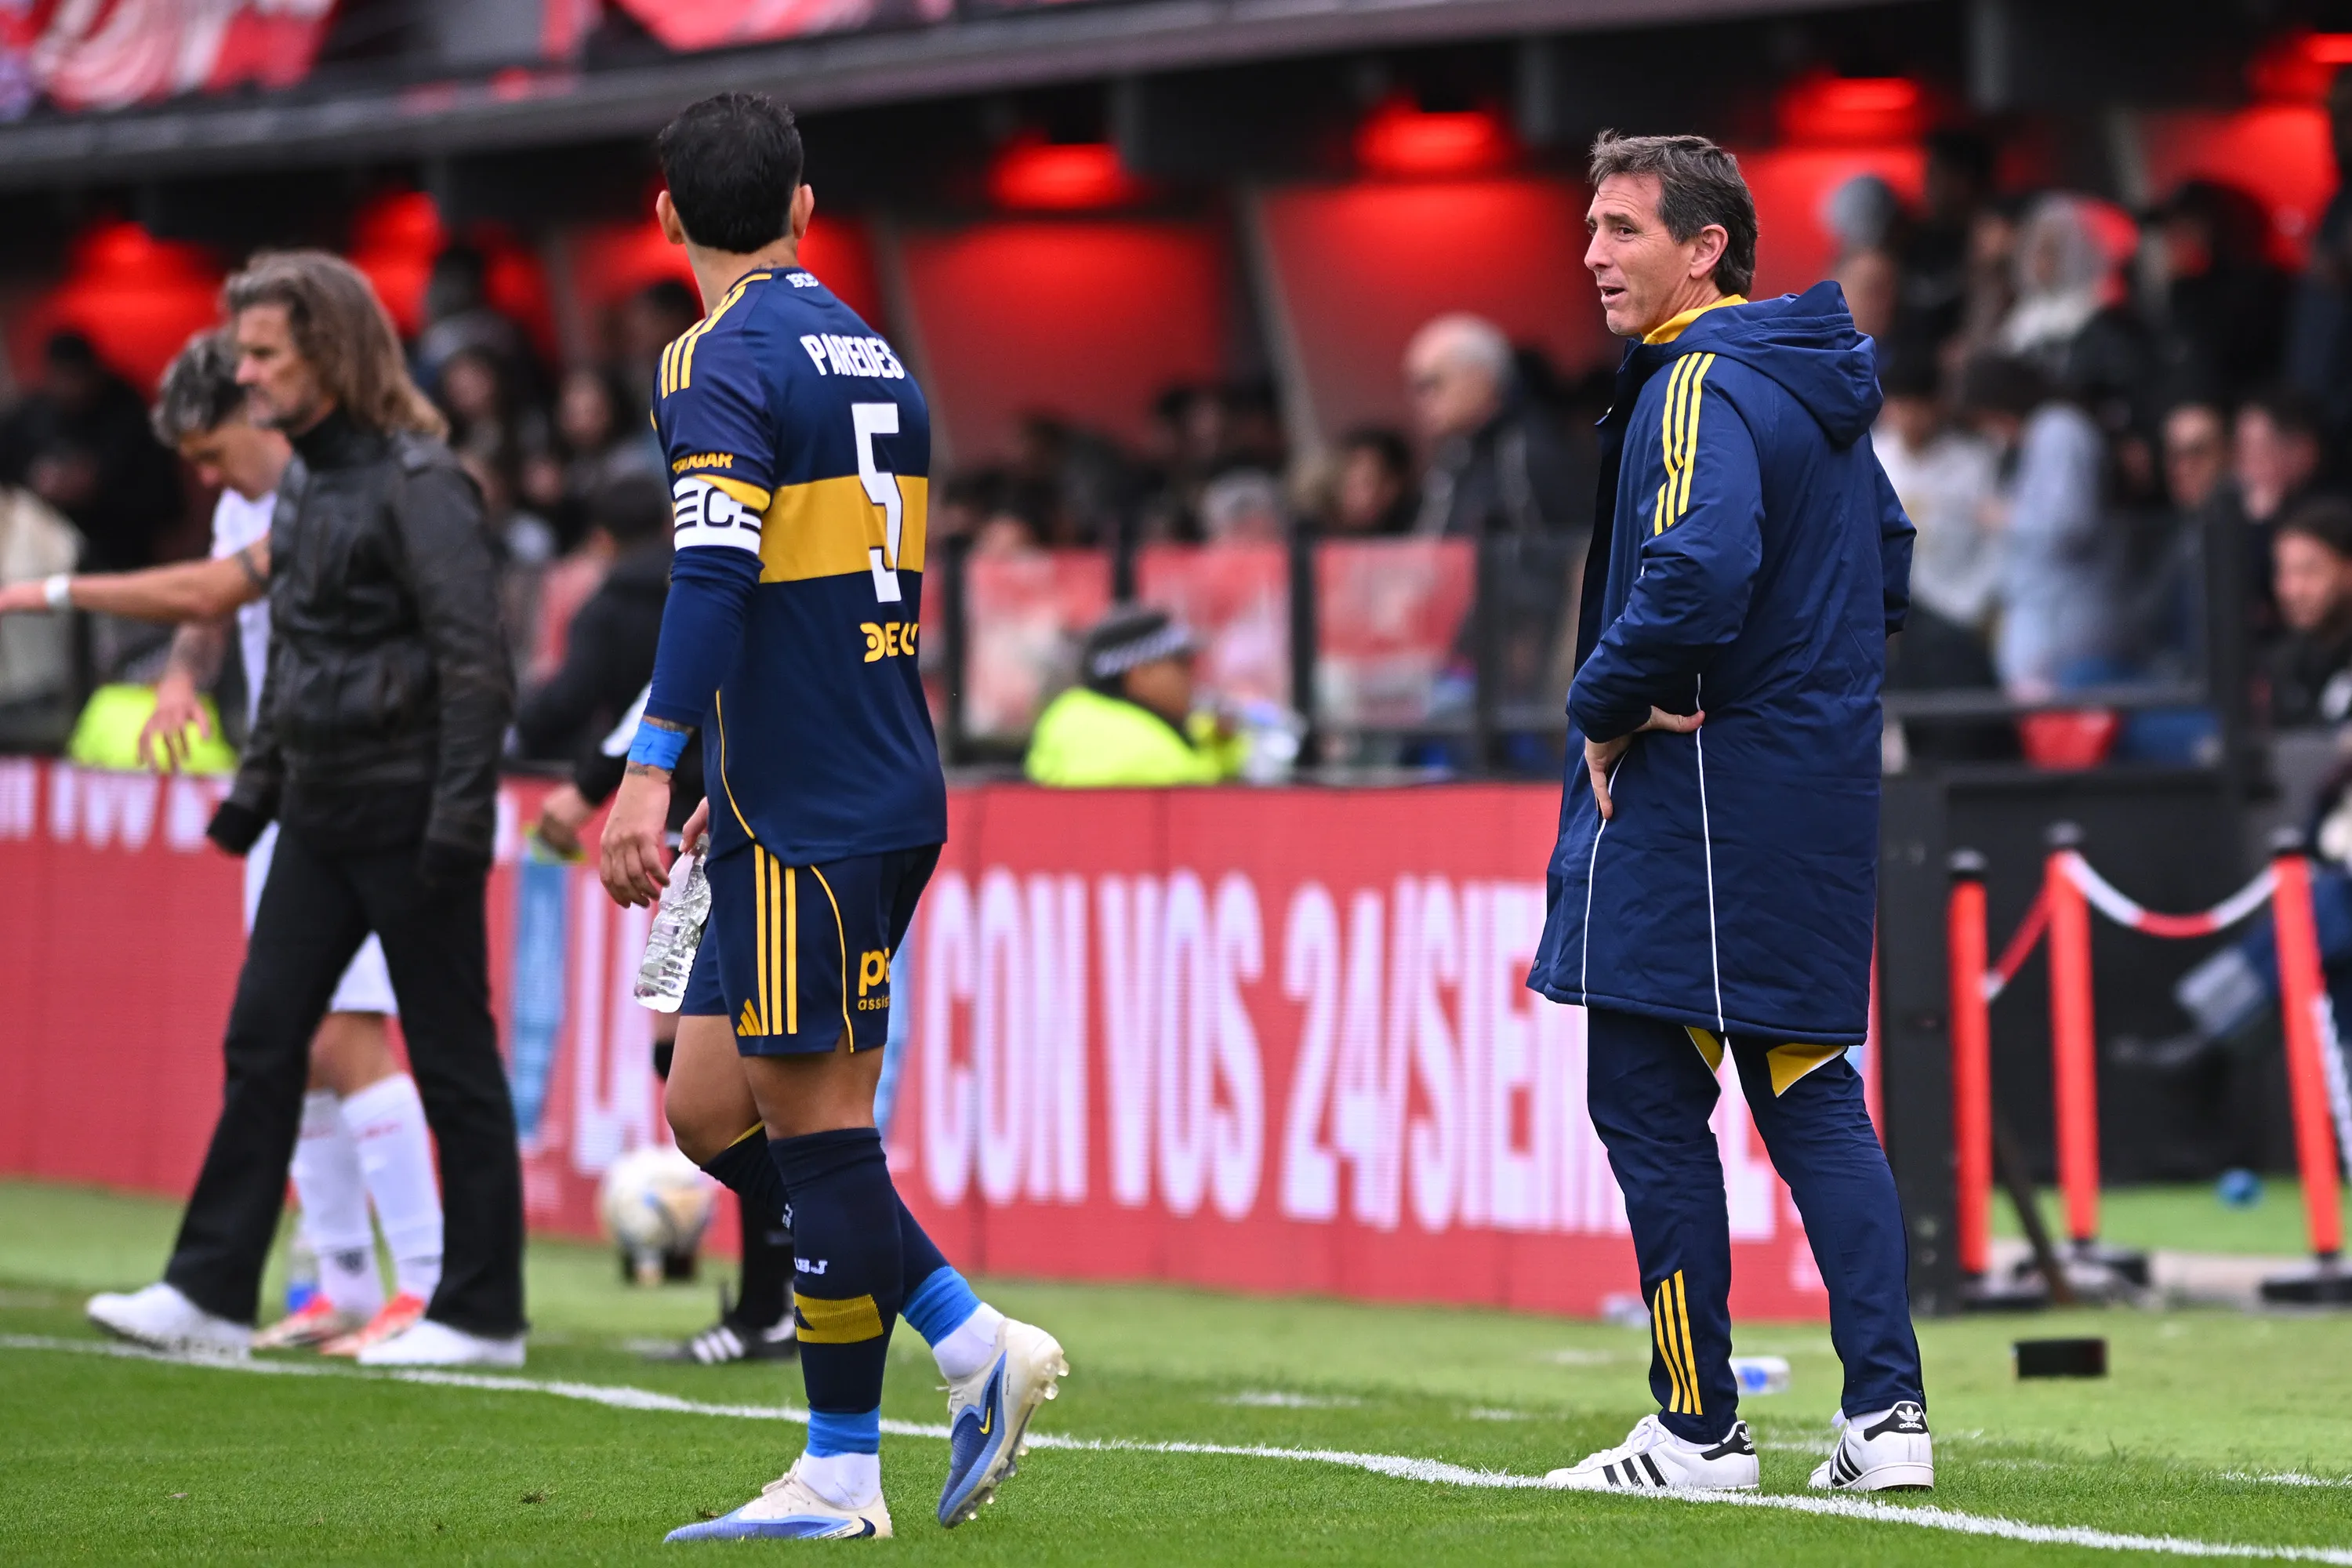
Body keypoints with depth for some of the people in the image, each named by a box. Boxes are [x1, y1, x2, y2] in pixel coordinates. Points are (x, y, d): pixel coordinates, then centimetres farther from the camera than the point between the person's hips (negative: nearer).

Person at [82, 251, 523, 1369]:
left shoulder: (415, 483, -14)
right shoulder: (304, 483, 14)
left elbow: (474, 660, -18)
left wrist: (460, 816, -22)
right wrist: (258, 784, 20)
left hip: (405, 816, -9)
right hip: (321, 816, 9)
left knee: (453, 1063, -1)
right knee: (260, 1045, 5)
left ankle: (482, 1314, 5)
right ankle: (211, 1293, 7)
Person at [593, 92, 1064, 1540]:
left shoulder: (722, 360, -9)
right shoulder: (871, 355, 17)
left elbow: (717, 571, -21)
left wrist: (652, 771, -25)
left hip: (810, 819, -8)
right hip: (886, 788, 8)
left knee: (815, 1124, -4)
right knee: (711, 1108, 12)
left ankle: (843, 1473, 0)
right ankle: (975, 1343, 9)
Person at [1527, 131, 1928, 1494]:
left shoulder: (1704, 386, -15)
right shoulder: (1822, 385, 15)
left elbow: (1696, 571, -30)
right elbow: (1887, 567, 26)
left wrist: (1607, 710, -17)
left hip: (1697, 808, -9)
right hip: (1822, 798, 9)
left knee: (1650, 1101, -2)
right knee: (1813, 1100, 10)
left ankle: (1700, 1428, 1)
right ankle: (1887, 1410, 4)